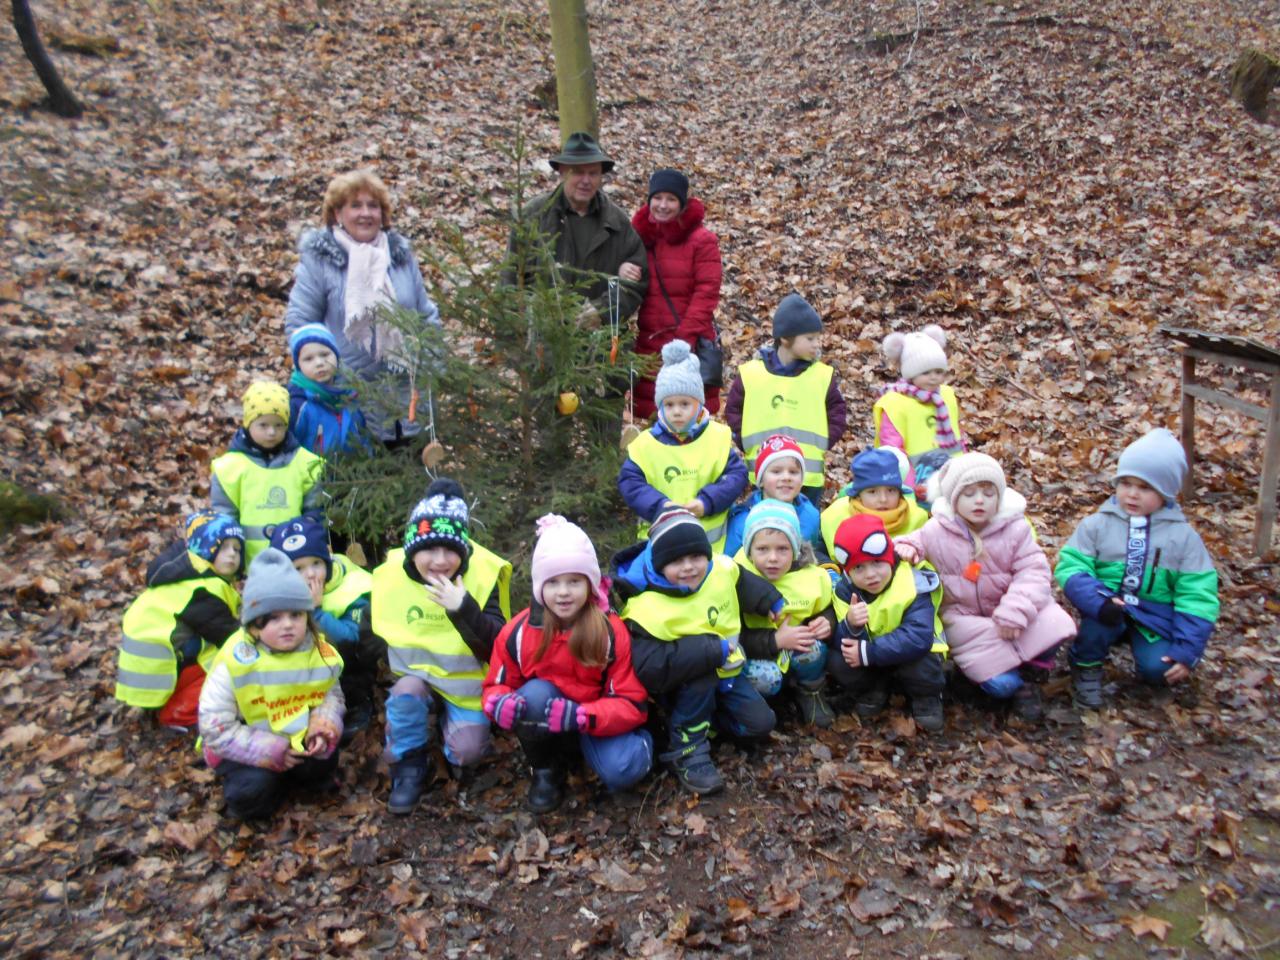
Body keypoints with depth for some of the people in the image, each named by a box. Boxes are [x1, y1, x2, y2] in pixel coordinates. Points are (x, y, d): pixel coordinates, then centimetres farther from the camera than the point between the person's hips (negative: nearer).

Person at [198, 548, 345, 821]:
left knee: (322, 765, -20)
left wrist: (322, 725, -20)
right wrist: (271, 751, -22)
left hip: (299, 739, 3)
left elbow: (332, 694, 3)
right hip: (250, 746, -3)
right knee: (253, 790, -25)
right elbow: (215, 728, -20)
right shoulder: (235, 663, -23)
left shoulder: (320, 653, -11)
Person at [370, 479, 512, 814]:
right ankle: (410, 769, -6)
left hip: (467, 686, -1)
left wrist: (464, 609, -40)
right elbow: (377, 635, 8)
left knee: (467, 752, -16)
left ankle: (452, 722, 18)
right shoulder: (391, 575, -12)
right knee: (405, 694, -30)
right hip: (418, 677, 2)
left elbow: (498, 647, -27)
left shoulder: (483, 576, -20)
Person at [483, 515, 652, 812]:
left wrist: (580, 717, -36)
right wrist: (500, 704, -28)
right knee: (534, 693, -32)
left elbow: (633, 705, -18)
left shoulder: (613, 632, -18)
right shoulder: (518, 632, -13)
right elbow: (497, 686, -1)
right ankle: (545, 769, -5)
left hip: (597, 724, -2)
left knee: (622, 770, -32)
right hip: (543, 723, 2)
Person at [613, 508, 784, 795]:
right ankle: (686, 751, -20)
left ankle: (705, 715, 17)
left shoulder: (722, 570, -15)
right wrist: (714, 649, -40)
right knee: (701, 673, -37)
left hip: (724, 674, 6)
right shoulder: (648, 610, -35)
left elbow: (748, 586, 11)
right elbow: (649, 669, -43)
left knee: (759, 725, -5)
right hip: (682, 686, -5)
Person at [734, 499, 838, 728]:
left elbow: (826, 610, 6)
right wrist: (775, 640, -32)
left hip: (796, 649, 3)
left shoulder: (811, 575, -11)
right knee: (765, 678, -33)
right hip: (756, 654, -3)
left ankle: (810, 693, 3)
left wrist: (827, 623, -19)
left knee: (813, 647, -28)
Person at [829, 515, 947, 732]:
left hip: (909, 655, -3)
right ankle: (873, 693, 7)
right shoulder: (845, 591, -14)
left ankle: (926, 699, 0)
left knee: (921, 665, -35)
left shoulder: (913, 585, -25)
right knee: (837, 661, -23)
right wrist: (851, 626, -43)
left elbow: (919, 638, -37)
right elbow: (844, 644, -19)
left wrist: (867, 653, -37)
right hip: (869, 656, 3)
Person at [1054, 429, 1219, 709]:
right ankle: (1085, 666, -4)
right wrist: (1099, 601, -31)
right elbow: (1070, 567, -12)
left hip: (1155, 619, 1)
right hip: (1111, 609, 0)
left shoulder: (1183, 536, -3)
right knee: (1103, 613, -33)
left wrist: (1187, 651, -11)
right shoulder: (1098, 524, -6)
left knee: (1157, 669, -21)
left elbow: (1197, 597, -4)